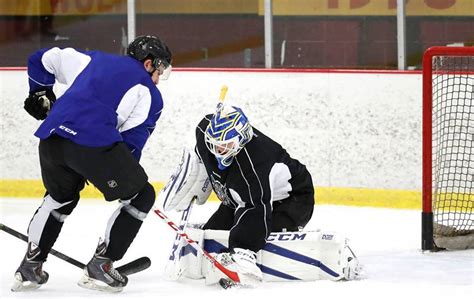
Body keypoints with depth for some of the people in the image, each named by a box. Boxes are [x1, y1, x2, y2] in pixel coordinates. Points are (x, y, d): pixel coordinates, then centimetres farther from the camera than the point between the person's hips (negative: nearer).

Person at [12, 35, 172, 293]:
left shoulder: (91, 60, 30)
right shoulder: (149, 94, 16)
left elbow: (43, 59, 35)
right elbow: (131, 139, 9)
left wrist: (41, 95, 46)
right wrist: (126, 175, 20)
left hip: (51, 138, 6)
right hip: (94, 142, -6)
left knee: (60, 197, 34)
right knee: (141, 195, 13)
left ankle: (30, 265, 29)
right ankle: (100, 266, 8)